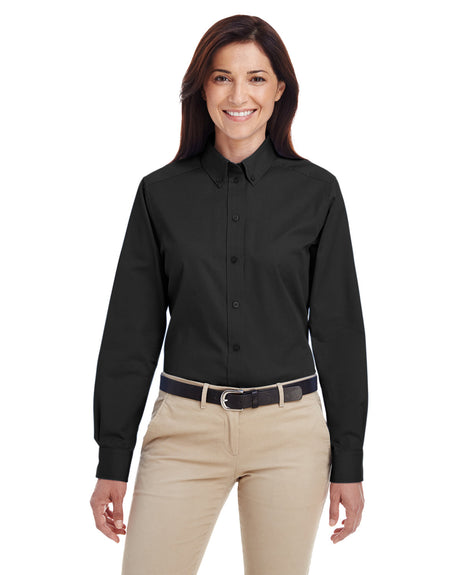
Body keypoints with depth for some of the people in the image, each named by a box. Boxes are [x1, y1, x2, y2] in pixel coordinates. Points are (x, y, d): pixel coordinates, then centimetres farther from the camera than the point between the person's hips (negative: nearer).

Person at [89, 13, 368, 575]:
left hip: (290, 430, 0)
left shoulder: (315, 190, 0)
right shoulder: (162, 192, 2)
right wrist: (112, 461, 2)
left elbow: (338, 328, 2)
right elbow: (131, 330, 4)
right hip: (186, 428, 0)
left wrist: (348, 460, 1)